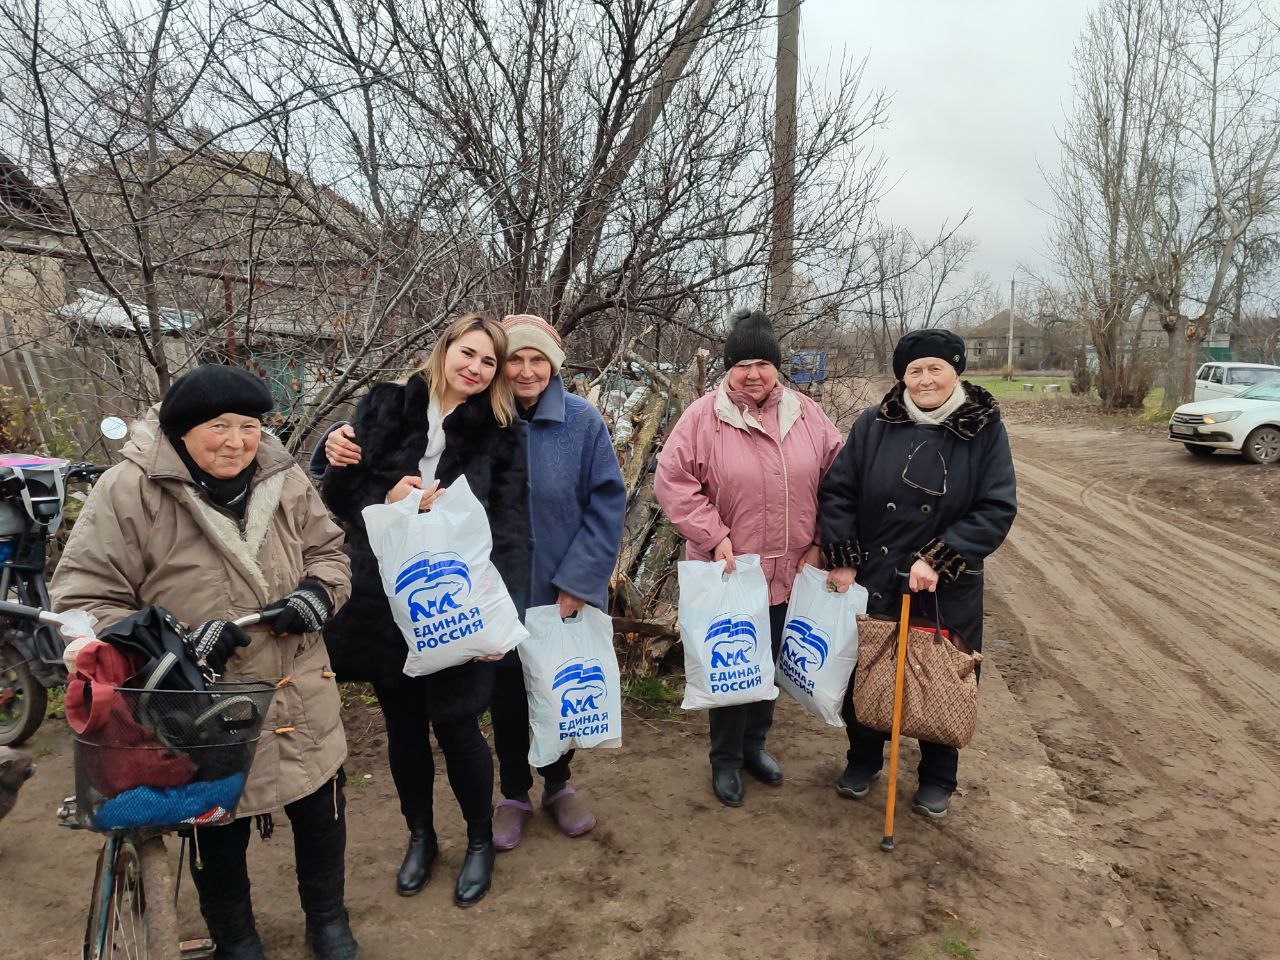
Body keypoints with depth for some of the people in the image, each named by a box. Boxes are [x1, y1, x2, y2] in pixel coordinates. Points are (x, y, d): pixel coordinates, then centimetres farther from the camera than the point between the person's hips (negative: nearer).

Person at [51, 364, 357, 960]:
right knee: (219, 839, 17)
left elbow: (328, 551, 8)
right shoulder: (128, 491, -16)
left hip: (302, 703, 4)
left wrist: (318, 592, -14)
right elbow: (83, 599, -13)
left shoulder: (284, 481, -4)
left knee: (322, 816, 18)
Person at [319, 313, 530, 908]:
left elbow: (511, 528, -6)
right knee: (403, 724, 15)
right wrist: (386, 498, -17)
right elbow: (338, 490, 3)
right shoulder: (384, 407, 2)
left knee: (455, 724, 3)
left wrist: (504, 609, -16)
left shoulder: (500, 434, -1)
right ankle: (420, 835, 40)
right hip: (383, 597, 2)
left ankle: (480, 841, 30)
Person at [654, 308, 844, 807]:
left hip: (787, 571, 4)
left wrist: (819, 542, 2)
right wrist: (713, 536, -16)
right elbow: (672, 480, -11)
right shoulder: (703, 416, -10)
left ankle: (754, 744, 41)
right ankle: (726, 760, 28)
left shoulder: (806, 415, 1)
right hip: (728, 572, -4)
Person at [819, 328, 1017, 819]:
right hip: (872, 581, 1)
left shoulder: (985, 429, -6)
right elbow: (838, 491, -1)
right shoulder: (874, 424, -3)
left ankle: (938, 778, 37)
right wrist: (842, 560, -7)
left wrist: (937, 560, -19)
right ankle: (863, 760, 40)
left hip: (947, 590, -1)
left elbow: (997, 509, -11)